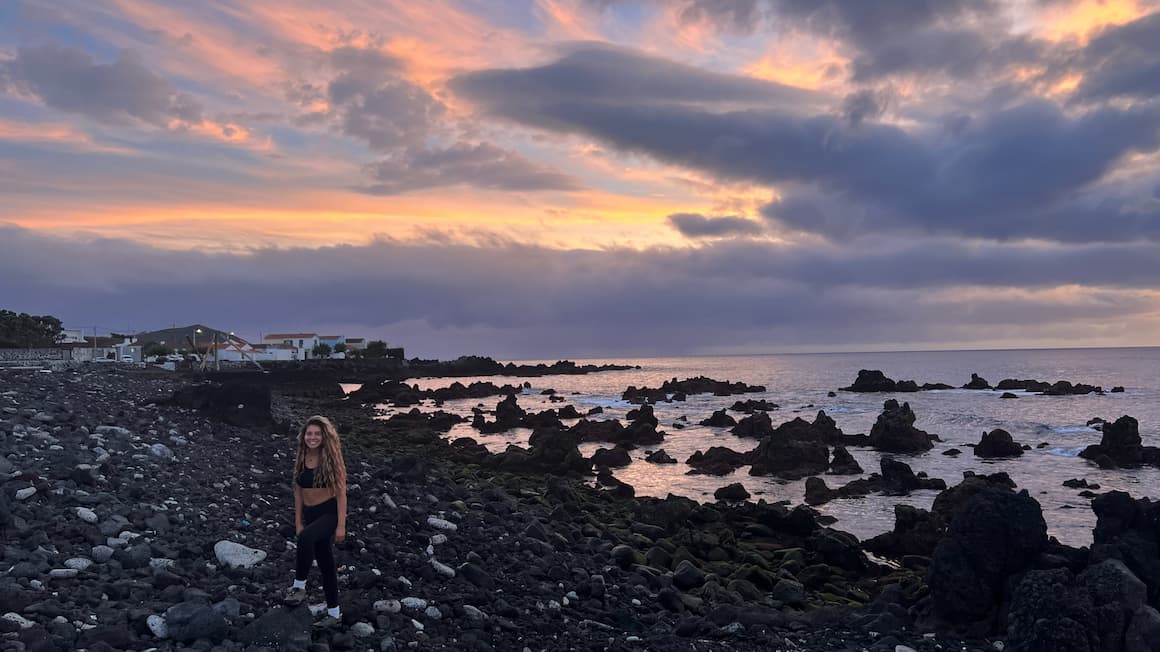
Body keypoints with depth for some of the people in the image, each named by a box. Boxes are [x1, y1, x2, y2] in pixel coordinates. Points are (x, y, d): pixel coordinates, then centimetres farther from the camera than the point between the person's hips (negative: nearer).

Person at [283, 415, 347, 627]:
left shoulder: (332, 459, -9)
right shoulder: (301, 460, 6)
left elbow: (341, 493, -10)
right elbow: (298, 492, 12)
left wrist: (341, 526, -13)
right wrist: (298, 522, 8)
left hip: (330, 512, -6)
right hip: (310, 514, 6)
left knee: (306, 537, -35)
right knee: (325, 563, 12)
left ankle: (299, 586, -20)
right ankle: (334, 613, 23)